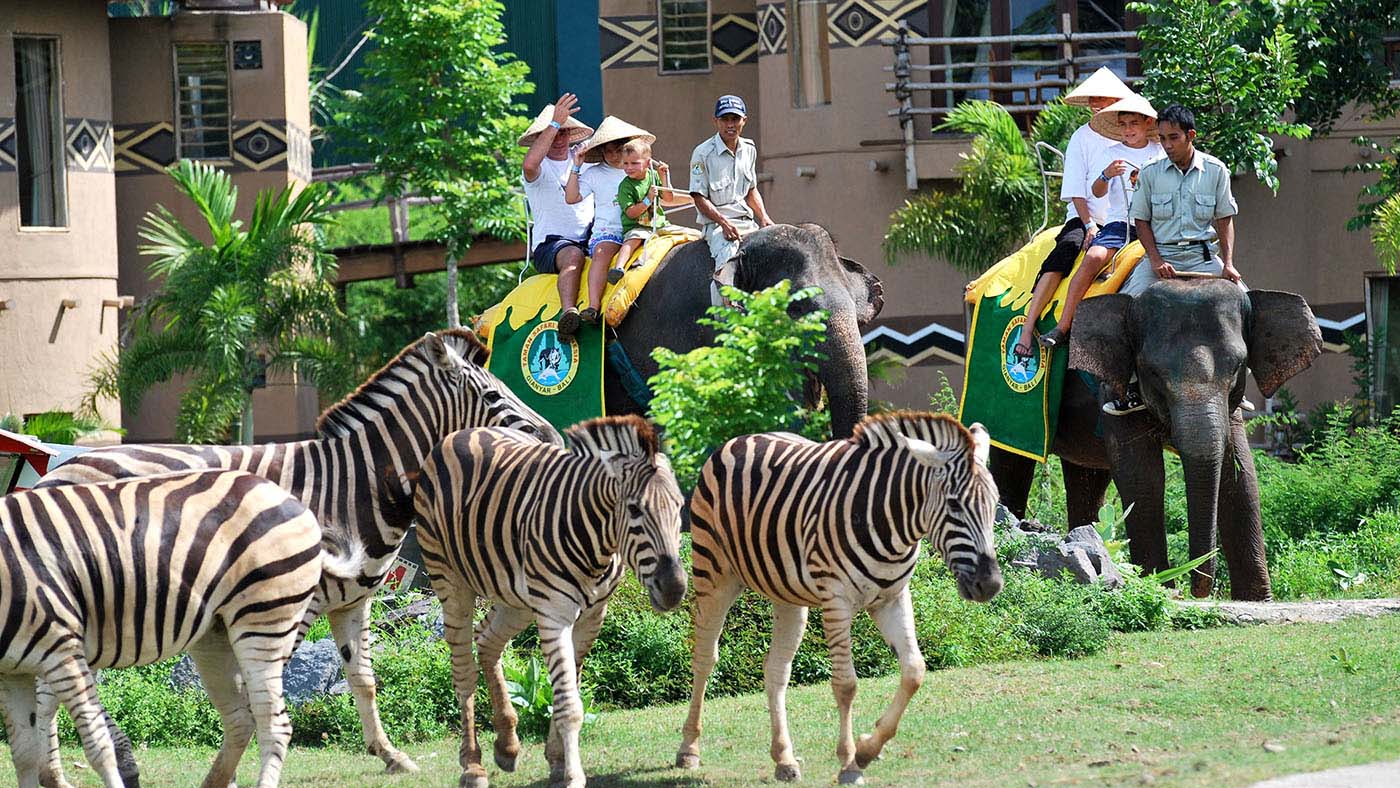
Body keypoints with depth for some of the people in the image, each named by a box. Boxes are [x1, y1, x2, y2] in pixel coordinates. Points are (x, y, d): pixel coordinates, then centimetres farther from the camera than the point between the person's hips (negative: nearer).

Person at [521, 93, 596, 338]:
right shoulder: (540, 168, 0)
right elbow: (530, 164, -26)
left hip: (589, 238, 7)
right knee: (573, 255, -38)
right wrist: (555, 123, -27)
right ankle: (568, 313, -55)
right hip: (548, 245, -7)